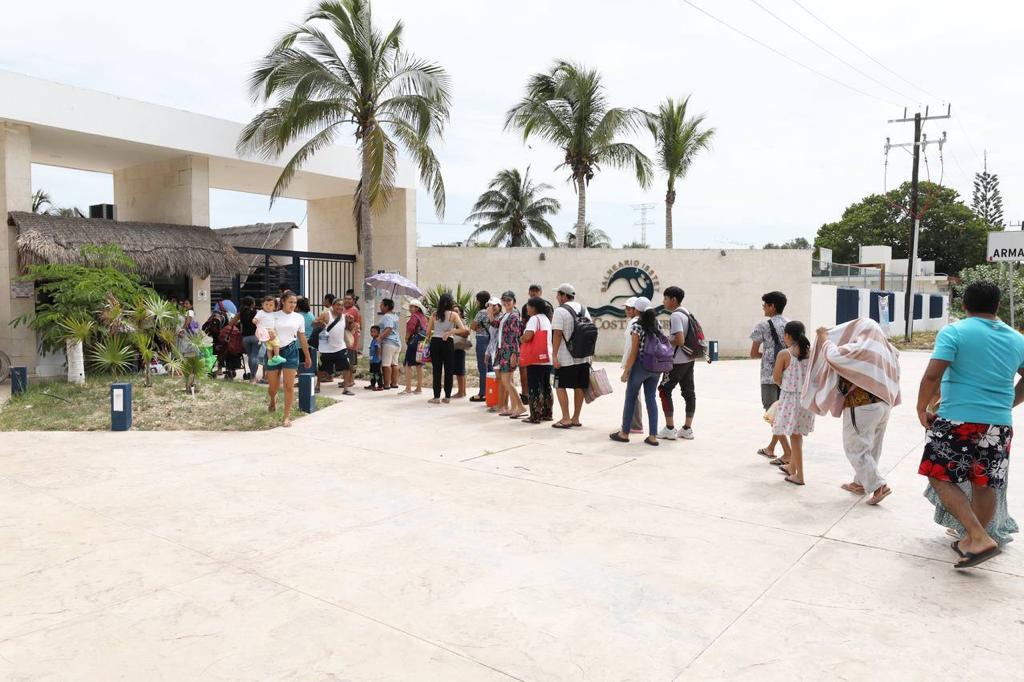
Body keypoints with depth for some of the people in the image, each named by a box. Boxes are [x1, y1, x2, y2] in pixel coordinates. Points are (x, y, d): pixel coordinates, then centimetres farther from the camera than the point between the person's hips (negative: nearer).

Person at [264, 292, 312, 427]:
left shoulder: (299, 318, 8)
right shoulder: (273, 316, 4)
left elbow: (302, 338, 14)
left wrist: (307, 356, 17)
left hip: (290, 351, 0)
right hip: (274, 351, 0)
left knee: (289, 386, -7)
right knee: (273, 386, 6)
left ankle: (287, 417, 2)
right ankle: (273, 400, 44)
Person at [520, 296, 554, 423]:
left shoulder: (534, 319, -10)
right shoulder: (546, 319, 16)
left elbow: (527, 336, -24)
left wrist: (521, 340, -3)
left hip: (536, 359, -8)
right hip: (547, 359, 9)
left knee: (534, 388, -3)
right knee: (546, 386, 14)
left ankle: (535, 416, -2)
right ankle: (547, 414, 21)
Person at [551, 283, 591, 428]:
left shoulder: (560, 310, -11)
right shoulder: (584, 310, 12)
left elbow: (557, 334, -16)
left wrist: (555, 356, -15)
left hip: (566, 359, -7)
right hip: (583, 357, 7)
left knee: (560, 386, 2)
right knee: (579, 387, 10)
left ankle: (566, 419, 0)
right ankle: (576, 418, 17)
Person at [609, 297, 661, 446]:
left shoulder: (636, 325, -11)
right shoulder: (657, 324, 7)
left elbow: (634, 351, -13)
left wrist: (626, 370, -8)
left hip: (640, 365, -6)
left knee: (630, 397, 7)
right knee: (651, 398, 9)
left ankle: (624, 433, 15)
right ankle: (653, 436, 7)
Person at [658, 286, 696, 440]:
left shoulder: (675, 316, -17)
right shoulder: (686, 313, 13)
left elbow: (679, 340, -25)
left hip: (677, 361, -9)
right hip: (689, 359, 9)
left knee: (664, 390, -1)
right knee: (688, 391, 9)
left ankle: (670, 429, 1)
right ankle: (687, 429, 15)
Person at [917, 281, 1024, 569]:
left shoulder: (953, 332, -7)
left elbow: (932, 375, -16)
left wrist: (922, 409, -4)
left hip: (958, 420, -5)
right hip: (1000, 425, 5)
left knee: (941, 478, 4)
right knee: (985, 485, 13)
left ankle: (979, 538, -6)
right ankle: (972, 540, 26)